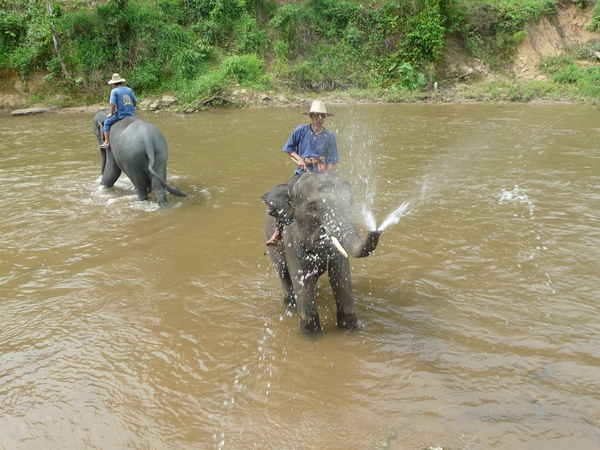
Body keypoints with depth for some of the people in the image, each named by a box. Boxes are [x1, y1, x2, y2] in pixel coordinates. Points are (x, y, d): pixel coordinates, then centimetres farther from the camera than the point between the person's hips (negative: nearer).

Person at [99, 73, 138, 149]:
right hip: (132, 114, 4)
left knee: (107, 122, 14)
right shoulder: (129, 89, 8)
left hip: (121, 114, -4)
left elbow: (113, 104, -13)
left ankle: (106, 142, 10)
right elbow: (135, 102, 10)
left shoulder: (114, 91, -6)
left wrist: (111, 113, 3)